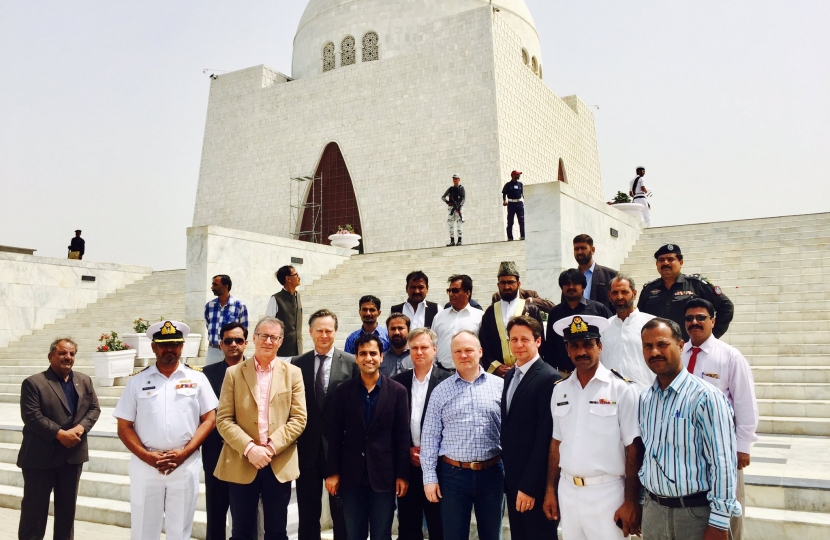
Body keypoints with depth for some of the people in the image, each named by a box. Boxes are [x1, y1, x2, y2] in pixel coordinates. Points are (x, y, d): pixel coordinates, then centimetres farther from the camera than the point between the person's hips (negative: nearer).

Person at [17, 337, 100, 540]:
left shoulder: (84, 381, 8)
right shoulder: (33, 383, -8)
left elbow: (94, 408, 6)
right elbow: (31, 416, -16)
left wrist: (80, 428, -13)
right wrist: (60, 434, -22)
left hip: (73, 454, 5)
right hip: (40, 455, -5)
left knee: (67, 506, 15)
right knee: (34, 507, 5)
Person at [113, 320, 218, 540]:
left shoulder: (197, 378, 3)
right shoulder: (138, 381, 4)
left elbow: (209, 419, 1)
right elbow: (124, 427, 3)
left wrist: (185, 452, -10)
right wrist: (147, 456, -10)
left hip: (185, 465, 0)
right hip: (145, 465, 1)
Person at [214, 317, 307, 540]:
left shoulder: (293, 373, 4)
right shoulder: (234, 373, 2)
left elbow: (299, 418, -1)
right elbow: (223, 420, -3)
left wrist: (271, 447, -13)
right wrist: (249, 448, -16)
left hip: (280, 465, 1)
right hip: (241, 464, 0)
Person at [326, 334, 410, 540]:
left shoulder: (397, 391, -3)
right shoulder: (343, 391, 0)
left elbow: (403, 436, -2)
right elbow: (335, 435, 2)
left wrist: (402, 474, -4)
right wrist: (333, 472, -1)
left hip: (383, 474, -1)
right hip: (351, 475, 1)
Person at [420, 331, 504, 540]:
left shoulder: (500, 386, 0)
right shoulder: (441, 391, 1)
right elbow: (430, 436, 1)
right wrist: (429, 477, -3)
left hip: (492, 473, 0)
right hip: (453, 474, 0)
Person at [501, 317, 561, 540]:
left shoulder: (549, 378, -16)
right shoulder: (510, 375, 9)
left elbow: (545, 437, -19)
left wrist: (529, 486, -19)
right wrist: (508, 472, 8)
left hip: (535, 481, -7)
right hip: (512, 476, 7)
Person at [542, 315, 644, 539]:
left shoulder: (622, 389, -10)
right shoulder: (559, 390, 4)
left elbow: (633, 449, -9)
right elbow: (556, 443, 10)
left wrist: (631, 502, -11)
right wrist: (550, 490, 9)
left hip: (607, 492, -4)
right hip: (568, 491, 4)